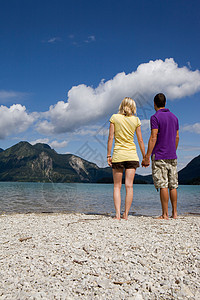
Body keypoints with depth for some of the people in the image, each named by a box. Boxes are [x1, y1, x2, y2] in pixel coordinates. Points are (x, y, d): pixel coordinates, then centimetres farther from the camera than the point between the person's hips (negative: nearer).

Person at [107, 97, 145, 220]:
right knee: (129, 186, 3)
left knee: (117, 186, 6)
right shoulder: (136, 120, 3)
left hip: (118, 154, -1)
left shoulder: (114, 117, 0)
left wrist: (108, 155, 0)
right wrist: (145, 157, 11)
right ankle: (126, 214, 4)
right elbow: (140, 140, 4)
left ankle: (117, 214, -1)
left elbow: (110, 138, -4)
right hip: (132, 155, 1)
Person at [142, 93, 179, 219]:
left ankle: (165, 214, -1)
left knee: (163, 186, -4)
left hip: (159, 156, -6)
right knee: (173, 185, 9)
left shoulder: (155, 117, -8)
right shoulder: (174, 117, 13)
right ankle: (174, 213, 14)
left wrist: (147, 157, -14)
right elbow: (177, 137, 16)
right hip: (172, 156, 6)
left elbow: (153, 138, -15)